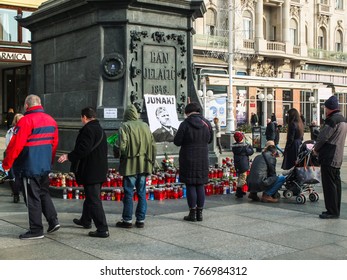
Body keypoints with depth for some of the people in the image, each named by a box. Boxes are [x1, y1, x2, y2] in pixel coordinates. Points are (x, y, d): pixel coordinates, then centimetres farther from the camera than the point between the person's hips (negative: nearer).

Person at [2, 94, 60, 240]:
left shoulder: (26, 120, -16)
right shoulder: (51, 120, 7)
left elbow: (15, 145, -18)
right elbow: (54, 144, 12)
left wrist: (7, 164, -7)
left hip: (29, 167, -7)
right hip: (45, 166, 7)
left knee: (32, 198, 1)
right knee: (44, 193, 21)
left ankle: (36, 230, 8)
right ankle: (53, 221, 16)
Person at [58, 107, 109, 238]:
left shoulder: (88, 129, -16)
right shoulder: (100, 129, 15)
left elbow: (83, 149, -24)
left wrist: (68, 156, -13)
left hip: (91, 172, -10)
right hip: (99, 171, 10)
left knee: (94, 200, -8)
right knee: (90, 196, 24)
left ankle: (102, 229, -8)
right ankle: (85, 220, 42)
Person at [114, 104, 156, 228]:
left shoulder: (125, 127, -10)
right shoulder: (145, 126, 7)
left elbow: (122, 146, -20)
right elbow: (153, 146, 7)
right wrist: (152, 162, 14)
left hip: (130, 165, -5)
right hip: (144, 165, 5)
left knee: (128, 193, 3)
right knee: (142, 193, 10)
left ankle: (127, 219, 9)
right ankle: (141, 219, 14)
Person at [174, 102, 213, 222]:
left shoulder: (185, 124, -12)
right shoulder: (206, 123, 2)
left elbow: (177, 142, -9)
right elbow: (210, 140, 14)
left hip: (188, 159, -4)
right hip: (203, 159, 4)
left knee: (190, 186, 2)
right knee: (200, 186, 10)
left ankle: (192, 213, 4)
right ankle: (199, 213, 14)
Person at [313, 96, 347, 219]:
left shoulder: (332, 120, -16)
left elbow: (323, 137, -18)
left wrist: (316, 149, -1)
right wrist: (320, 149, 16)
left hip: (329, 158, -10)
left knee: (329, 185, -5)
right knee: (336, 183, 13)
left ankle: (332, 211, -2)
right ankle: (336, 210, 20)